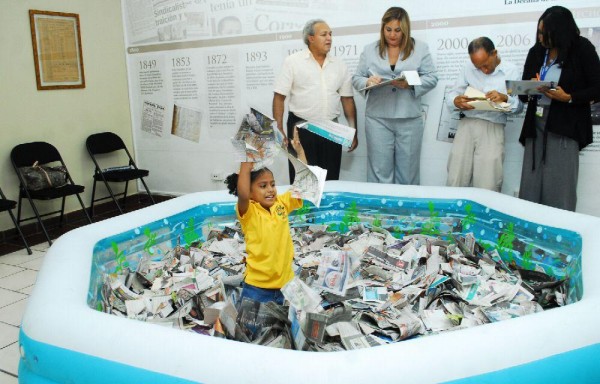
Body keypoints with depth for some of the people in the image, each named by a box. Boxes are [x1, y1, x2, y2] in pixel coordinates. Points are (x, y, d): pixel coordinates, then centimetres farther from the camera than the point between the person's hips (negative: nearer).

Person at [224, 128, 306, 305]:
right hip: (256, 289, -4)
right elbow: (242, 194, -34)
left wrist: (300, 151, -6)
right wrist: (247, 160, -36)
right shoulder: (249, 212, -13)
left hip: (282, 286, 5)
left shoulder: (282, 204, 1)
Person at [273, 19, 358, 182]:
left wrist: (353, 131, 8)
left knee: (331, 180, 9)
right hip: (301, 128, -3)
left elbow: (347, 99, 12)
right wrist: (279, 130, -11)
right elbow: (279, 97, -4)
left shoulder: (339, 65, 10)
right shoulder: (292, 61, -1)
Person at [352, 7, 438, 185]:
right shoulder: (370, 50, 8)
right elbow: (356, 78, 8)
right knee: (379, 170, 3)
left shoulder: (420, 48, 4)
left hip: (410, 119, 0)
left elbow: (431, 78, 2)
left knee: (407, 171, 8)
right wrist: (367, 81, -15)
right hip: (378, 119, 0)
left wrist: (410, 84, -17)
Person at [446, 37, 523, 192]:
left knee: (487, 188, -7)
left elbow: (519, 105, 5)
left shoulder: (512, 71, 6)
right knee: (454, 183, -2)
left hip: (493, 127, -1)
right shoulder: (468, 68, 10)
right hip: (467, 124, 2)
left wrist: (505, 98, -16)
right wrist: (456, 101, -16)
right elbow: (452, 94, 8)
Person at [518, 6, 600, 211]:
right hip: (536, 123, 5)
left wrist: (568, 98, -17)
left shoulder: (582, 49, -1)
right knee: (530, 188, 1)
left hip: (565, 125, -4)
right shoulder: (536, 52, 12)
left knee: (559, 189, -7)